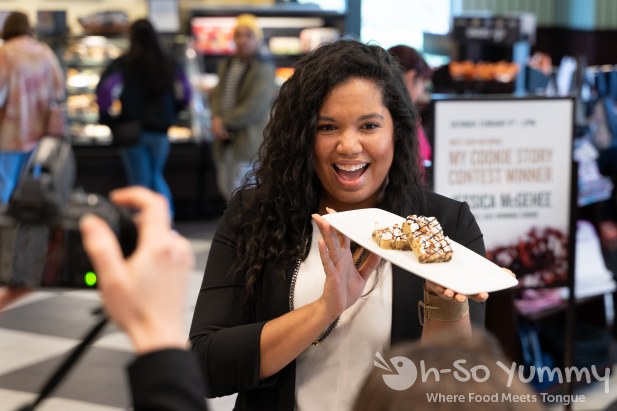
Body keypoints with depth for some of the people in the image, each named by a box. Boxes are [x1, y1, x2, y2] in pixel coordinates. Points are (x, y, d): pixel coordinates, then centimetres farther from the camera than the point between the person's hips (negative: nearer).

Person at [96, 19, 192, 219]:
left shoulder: (123, 64, -9)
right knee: (156, 176, 22)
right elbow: (184, 92, 5)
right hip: (160, 129, 3)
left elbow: (105, 89, -18)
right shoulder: (168, 63, 0)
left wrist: (107, 118, -3)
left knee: (140, 182, 8)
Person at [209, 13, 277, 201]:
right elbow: (216, 94, 13)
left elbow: (256, 105, -18)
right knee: (226, 187, 15)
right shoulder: (226, 65, 15)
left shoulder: (263, 68, -10)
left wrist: (226, 123, -15)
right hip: (225, 140, 8)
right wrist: (217, 118, -7)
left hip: (248, 141, -8)